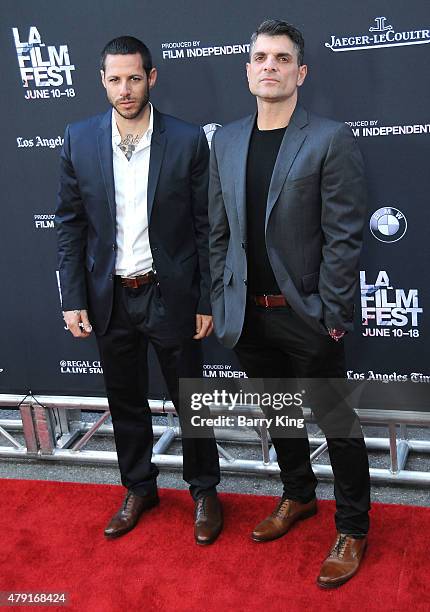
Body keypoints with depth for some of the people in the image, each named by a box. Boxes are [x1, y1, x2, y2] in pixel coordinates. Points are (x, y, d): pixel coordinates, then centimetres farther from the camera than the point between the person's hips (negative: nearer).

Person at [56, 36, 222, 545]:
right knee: (125, 402, 17)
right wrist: (73, 299, -2)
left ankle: (204, 490, 32)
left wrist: (207, 302, -5)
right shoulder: (79, 140, -2)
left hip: (170, 294, -2)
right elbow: (70, 224, 2)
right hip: (109, 297, 3)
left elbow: (205, 227, -5)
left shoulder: (188, 141, -9)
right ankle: (138, 488, 38)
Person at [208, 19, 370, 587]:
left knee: (336, 423, 8)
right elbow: (218, 231, 10)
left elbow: (344, 237, -13)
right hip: (248, 316, 5)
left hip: (307, 315, -5)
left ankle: (352, 529, 26)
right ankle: (298, 496, 43)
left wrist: (333, 317, -14)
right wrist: (222, 301, 8)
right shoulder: (226, 141, 7)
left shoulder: (331, 139, -10)